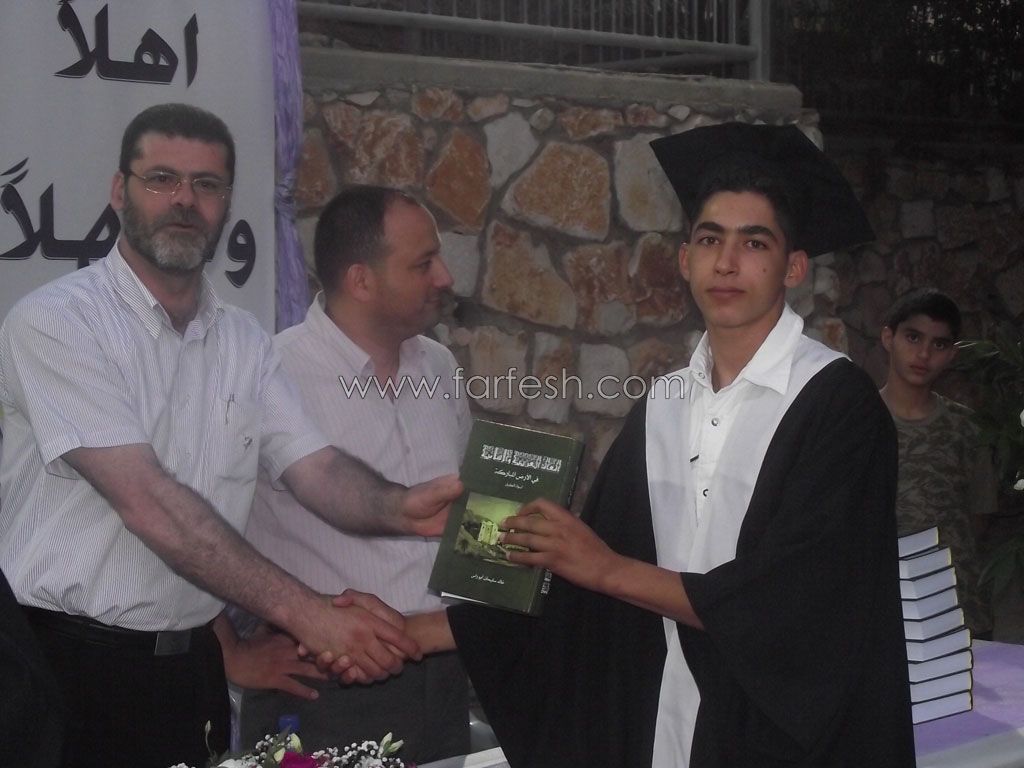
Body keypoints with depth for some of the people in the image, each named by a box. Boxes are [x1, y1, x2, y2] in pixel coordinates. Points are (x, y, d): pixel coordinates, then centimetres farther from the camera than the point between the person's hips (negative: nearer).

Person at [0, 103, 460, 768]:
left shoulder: (244, 341, 10)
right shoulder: (54, 323, -12)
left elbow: (317, 470, 0)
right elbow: (148, 504, -20)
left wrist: (399, 507, -24)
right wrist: (305, 612, -23)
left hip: (190, 664, 6)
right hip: (70, 663, -6)